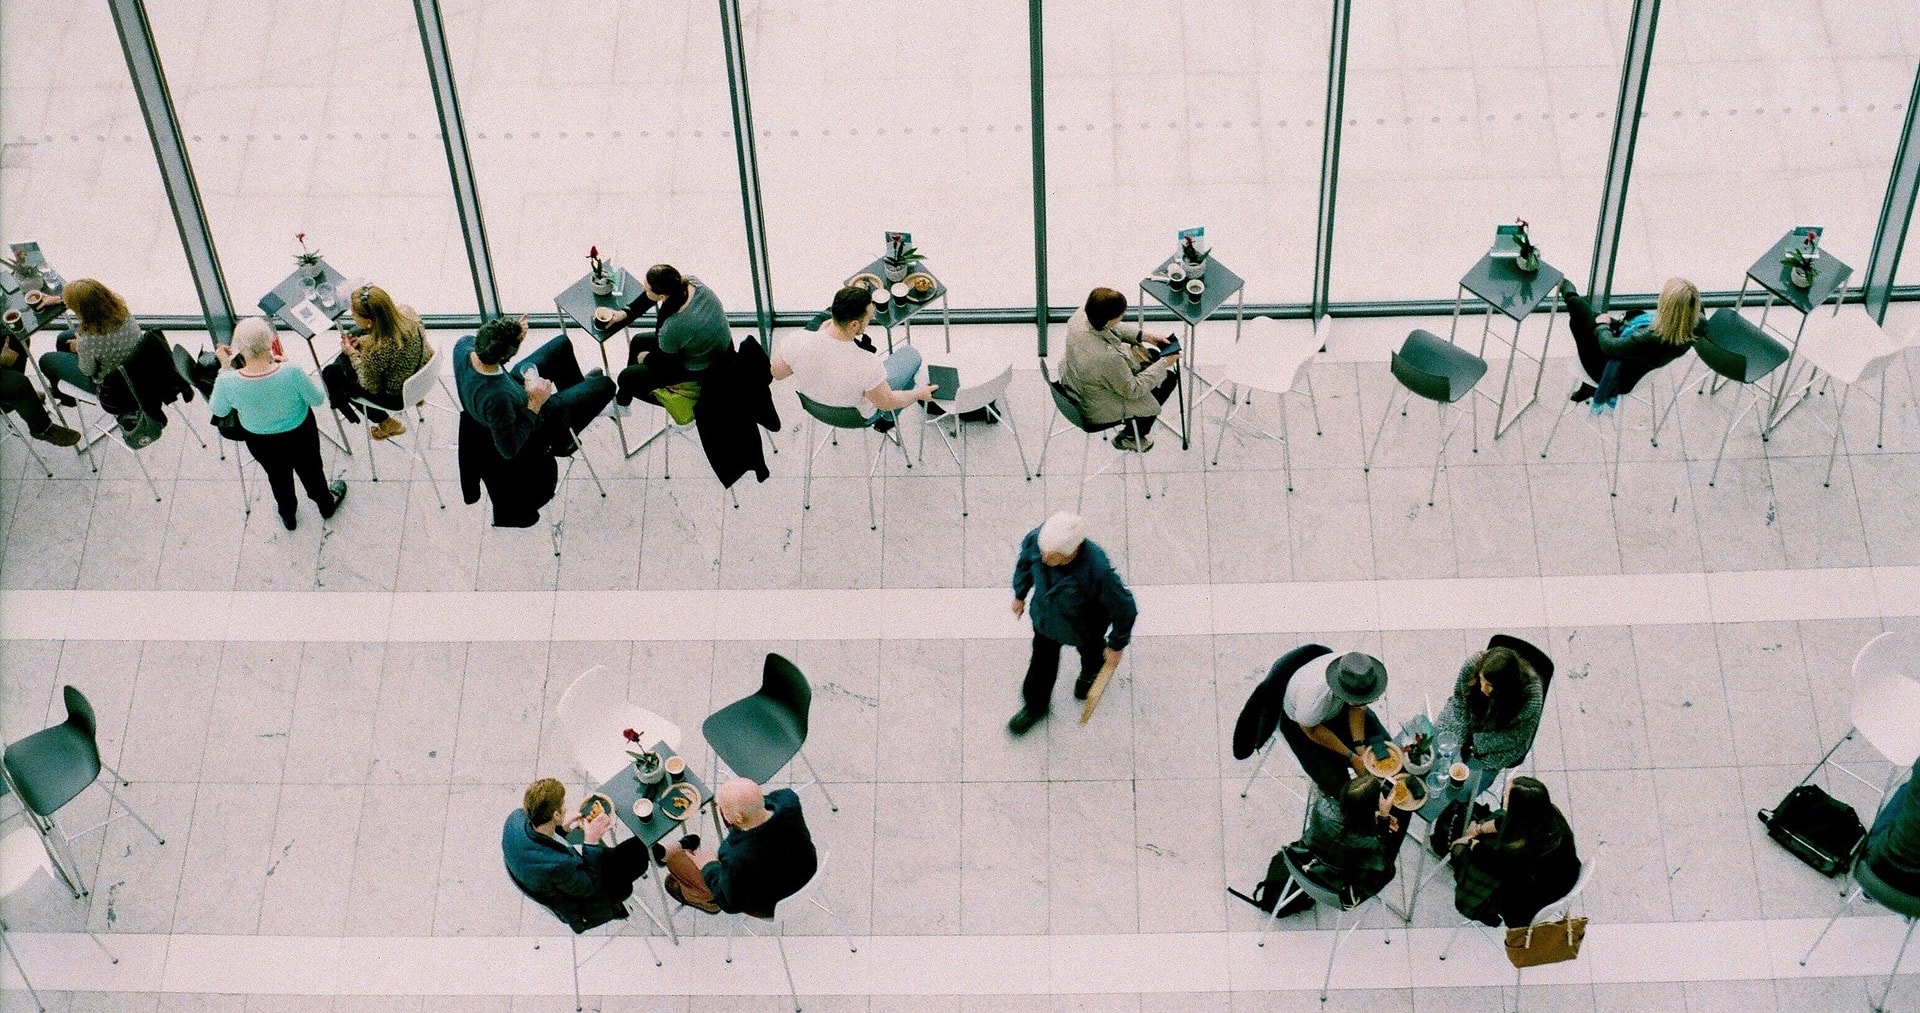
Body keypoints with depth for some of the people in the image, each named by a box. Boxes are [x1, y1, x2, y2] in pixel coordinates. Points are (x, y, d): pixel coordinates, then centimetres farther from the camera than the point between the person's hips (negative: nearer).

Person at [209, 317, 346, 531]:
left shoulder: (227, 382, -34)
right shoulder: (292, 373, -38)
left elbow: (218, 410, -10)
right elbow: (318, 400, -19)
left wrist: (225, 367, -9)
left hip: (260, 442, 1)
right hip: (300, 434, -1)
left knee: (278, 475, 33)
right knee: (311, 469, 31)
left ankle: (288, 517, 59)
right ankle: (326, 505, 60)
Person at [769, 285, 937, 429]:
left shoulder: (798, 342, -34)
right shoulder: (868, 366, -42)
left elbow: (777, 373, -12)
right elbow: (886, 402, -21)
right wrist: (918, 394, -1)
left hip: (813, 405, 3)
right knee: (910, 354, 16)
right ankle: (887, 419, 36)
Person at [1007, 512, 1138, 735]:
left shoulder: (1097, 571, -48)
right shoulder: (1036, 539, -35)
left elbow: (1125, 609, -28)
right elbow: (1025, 561, -7)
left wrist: (1116, 646, -12)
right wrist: (1020, 595, 10)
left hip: (1084, 628, -3)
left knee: (1090, 651, 32)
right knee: (1042, 661, 24)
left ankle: (1092, 672, 69)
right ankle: (1035, 706, 53)